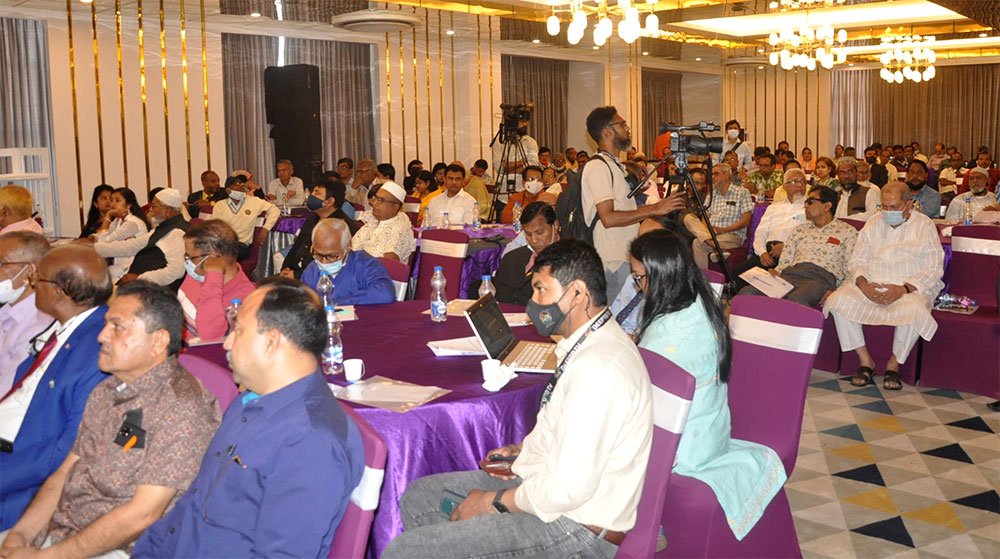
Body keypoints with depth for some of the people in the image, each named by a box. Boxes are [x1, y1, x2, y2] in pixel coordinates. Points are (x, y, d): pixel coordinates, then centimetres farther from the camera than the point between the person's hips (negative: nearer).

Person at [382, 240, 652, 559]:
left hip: (575, 529, -10)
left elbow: (569, 488, -28)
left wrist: (493, 502, -14)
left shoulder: (597, 367, -27)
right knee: (417, 497, 14)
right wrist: (524, 449, 9)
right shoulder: (594, 341, 6)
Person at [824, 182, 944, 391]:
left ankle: (894, 365, -13)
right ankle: (865, 361, -12)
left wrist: (903, 289, -17)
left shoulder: (925, 226, 5)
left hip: (911, 288, -3)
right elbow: (856, 261, 12)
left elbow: (934, 269, -3)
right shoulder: (872, 225, 17)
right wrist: (863, 284, -11)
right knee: (838, 300, -25)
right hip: (871, 285, 3)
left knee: (914, 310, -38)